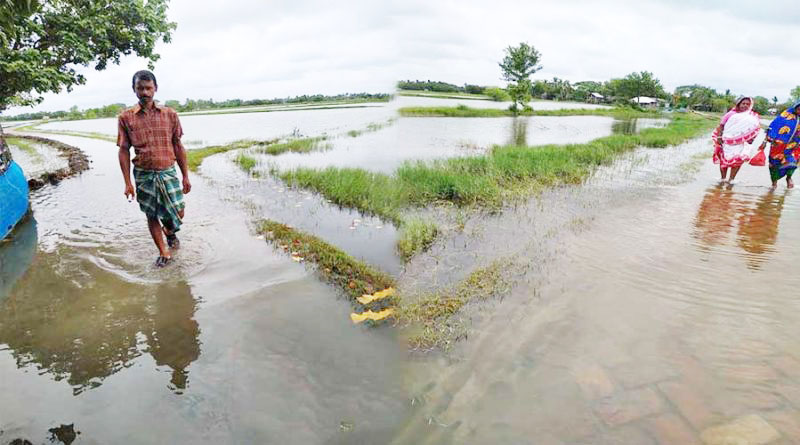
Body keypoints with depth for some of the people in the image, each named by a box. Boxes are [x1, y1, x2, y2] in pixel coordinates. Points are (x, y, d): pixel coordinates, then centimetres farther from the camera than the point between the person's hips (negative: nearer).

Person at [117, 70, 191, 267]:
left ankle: (170, 231, 34)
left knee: (178, 213, -2)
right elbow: (124, 151, 0)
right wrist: (127, 182, -5)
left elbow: (178, 147, 4)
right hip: (143, 175, 0)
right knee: (152, 216, 8)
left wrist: (186, 176, 3)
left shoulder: (170, 114, 1)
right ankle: (164, 253, 25)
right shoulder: (126, 117, -1)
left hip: (168, 172, 0)